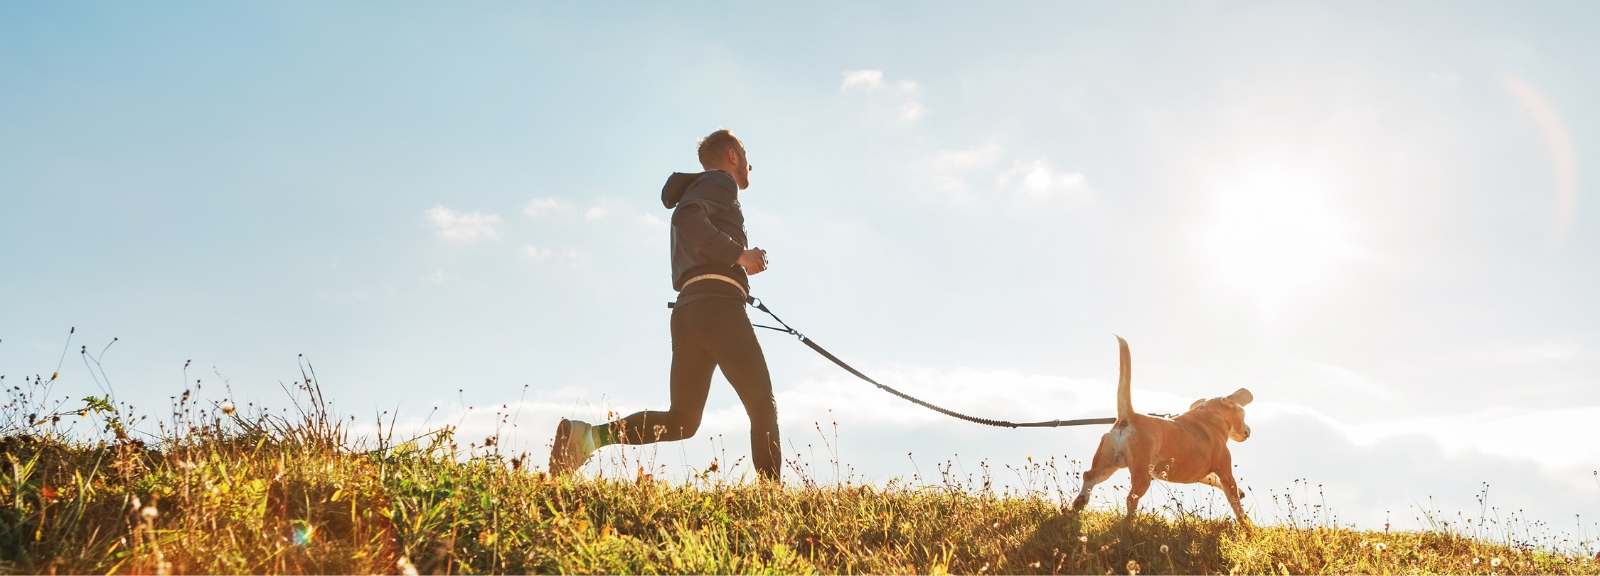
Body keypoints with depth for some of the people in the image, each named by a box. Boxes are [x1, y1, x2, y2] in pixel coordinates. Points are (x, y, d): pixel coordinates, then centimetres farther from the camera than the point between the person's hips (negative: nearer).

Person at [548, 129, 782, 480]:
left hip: (686, 310, 8)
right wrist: (738, 254, -16)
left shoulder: (695, 192, 33)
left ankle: (587, 435, -12)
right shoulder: (720, 182, 5)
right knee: (762, 406, -5)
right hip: (718, 305, -8)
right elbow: (686, 218, -17)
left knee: (681, 421, 2)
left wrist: (737, 265, 24)